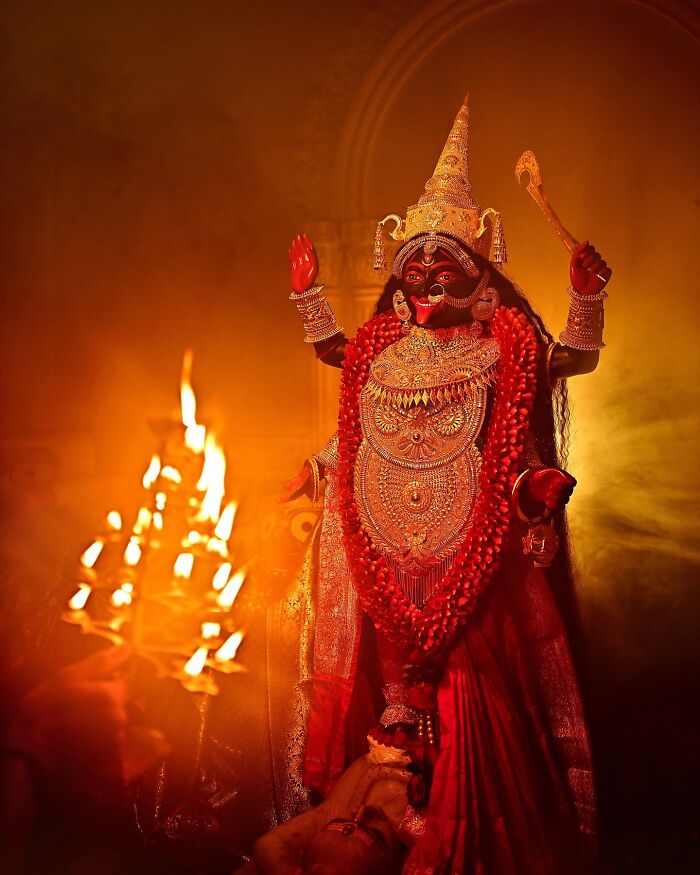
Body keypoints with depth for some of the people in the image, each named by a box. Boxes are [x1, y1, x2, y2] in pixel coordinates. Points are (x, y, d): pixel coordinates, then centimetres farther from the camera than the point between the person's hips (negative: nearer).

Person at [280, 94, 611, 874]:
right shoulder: (383, 341, 10)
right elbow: (331, 348, 26)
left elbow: (574, 358, -1)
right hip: (391, 530, 3)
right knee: (392, 638, 10)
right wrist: (307, 290, 23)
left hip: (469, 526, -3)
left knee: (466, 651, 3)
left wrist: (587, 298, -12)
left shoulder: (505, 340, 0)